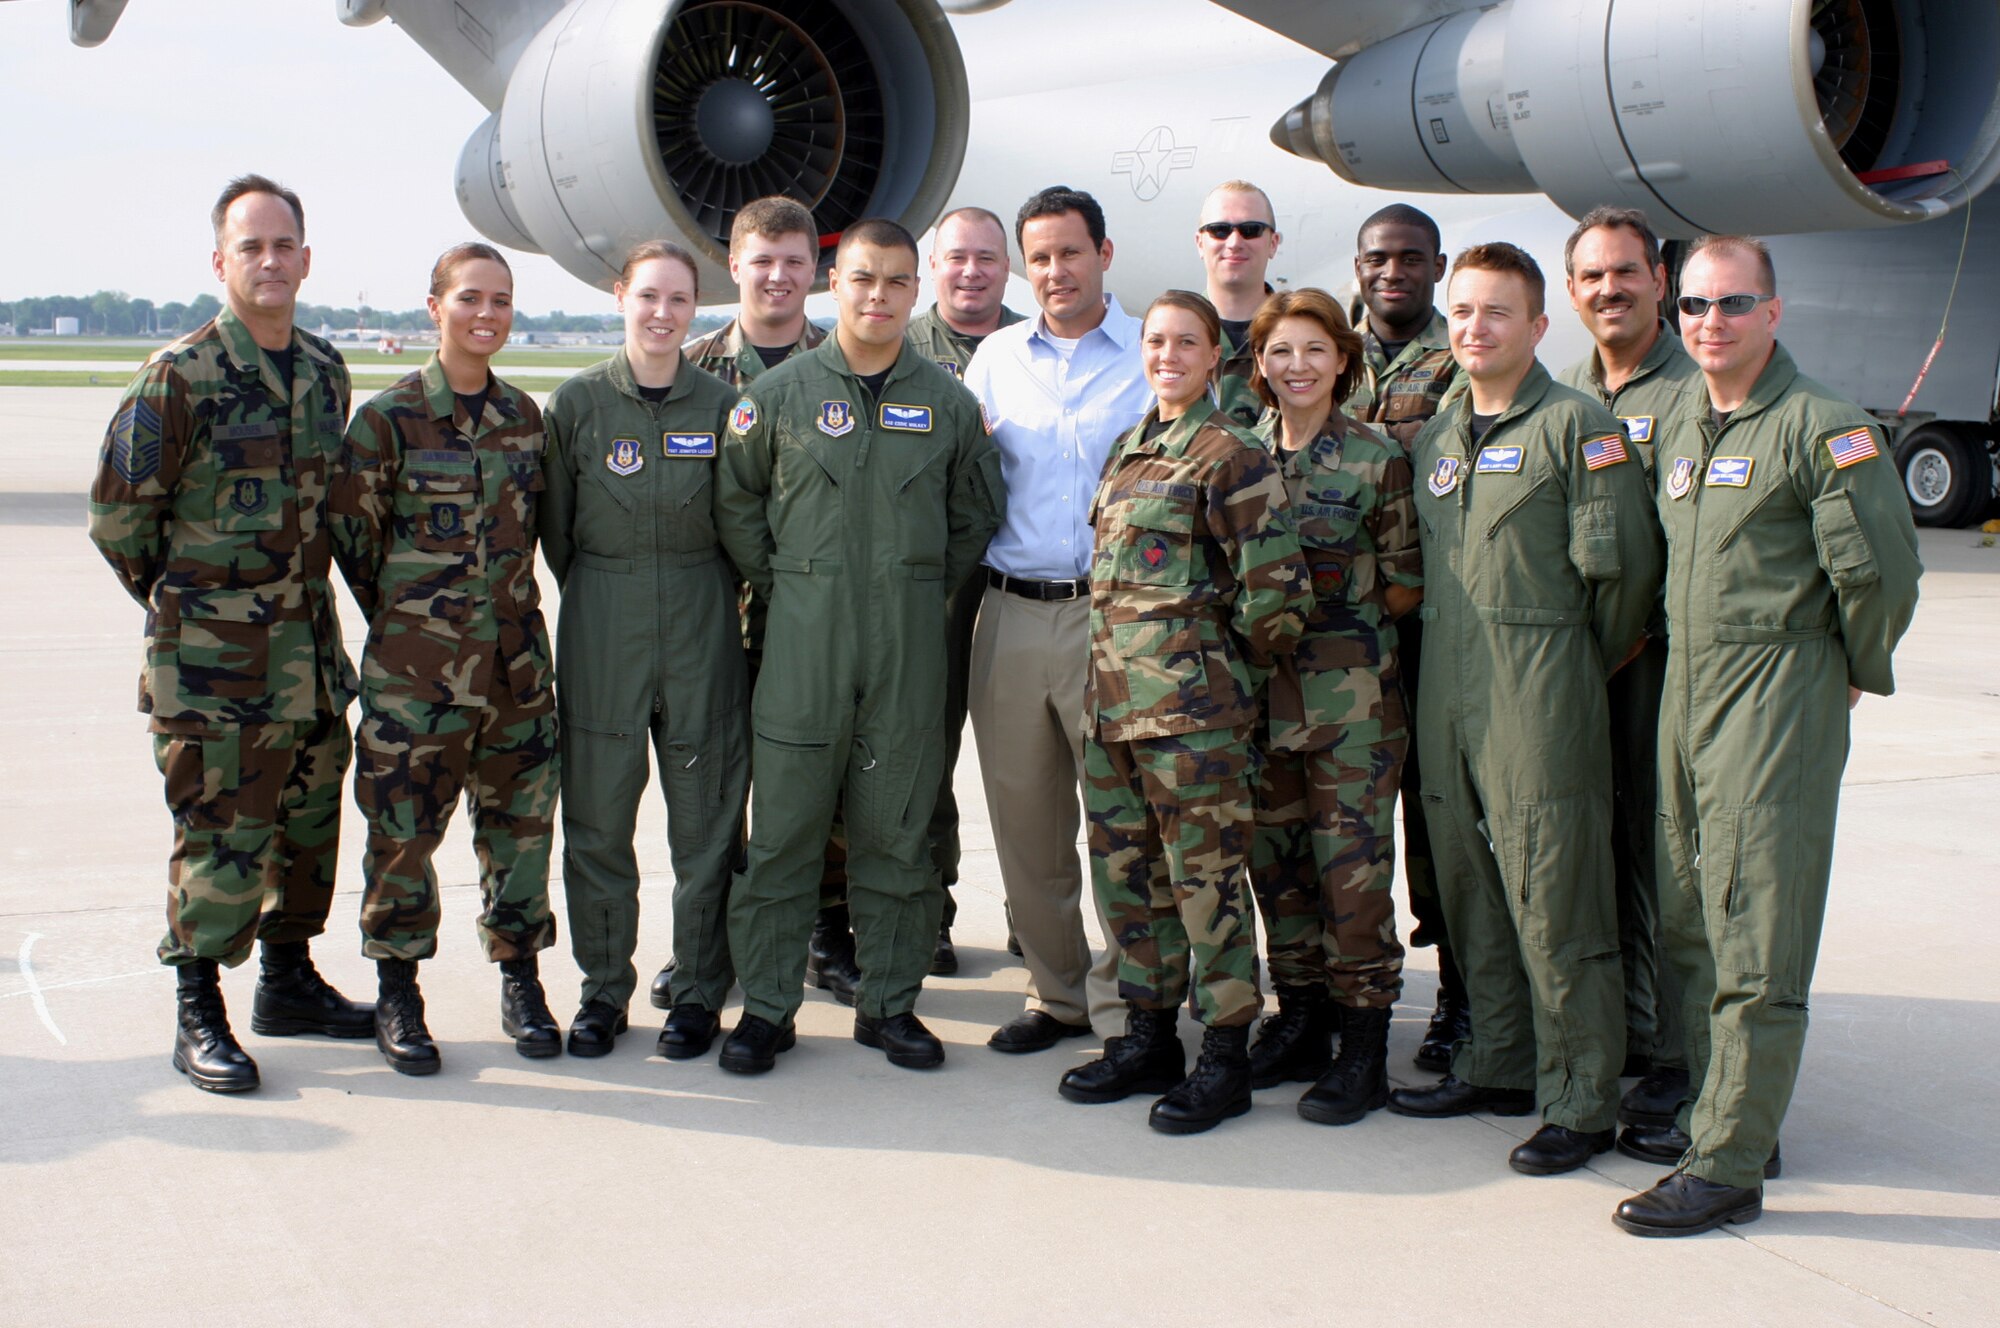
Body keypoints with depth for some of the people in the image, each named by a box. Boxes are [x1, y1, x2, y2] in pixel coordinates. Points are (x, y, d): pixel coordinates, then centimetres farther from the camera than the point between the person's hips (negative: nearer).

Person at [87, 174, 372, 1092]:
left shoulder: (326, 371, 8)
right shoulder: (180, 378, -11)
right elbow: (117, 514, -6)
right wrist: (184, 599, 3)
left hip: (309, 642, 6)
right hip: (213, 660, -6)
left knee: (309, 823, 14)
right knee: (221, 836, -3)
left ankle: (289, 983, 29)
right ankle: (198, 1018, 9)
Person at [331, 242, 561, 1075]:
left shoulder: (523, 415, 8)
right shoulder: (389, 418, -6)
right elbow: (352, 535, -1)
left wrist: (508, 611, 13)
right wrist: (407, 620, 5)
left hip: (516, 654, 4)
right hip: (414, 660, -4)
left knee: (521, 817, 8)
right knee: (403, 822, 1)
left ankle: (521, 980, 21)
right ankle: (398, 996, 15)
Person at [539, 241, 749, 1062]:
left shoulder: (721, 406, 3)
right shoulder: (577, 403, 2)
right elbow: (556, 531, 7)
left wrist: (698, 596, 5)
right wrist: (605, 597, 7)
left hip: (704, 627, 0)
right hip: (600, 631, 0)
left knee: (707, 813, 3)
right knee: (597, 815, 4)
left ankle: (700, 990, 14)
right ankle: (604, 986, 17)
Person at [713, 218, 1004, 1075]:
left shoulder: (946, 401, 7)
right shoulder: (782, 392, 3)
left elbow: (975, 515, 15)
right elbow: (736, 504, 9)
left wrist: (924, 590, 10)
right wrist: (781, 587, 4)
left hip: (909, 641, 1)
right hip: (804, 636, -1)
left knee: (895, 828, 7)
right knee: (784, 826, 1)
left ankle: (890, 1002, 18)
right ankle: (766, 1004, 10)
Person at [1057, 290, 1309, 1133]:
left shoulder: (1228, 454, -8)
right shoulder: (1130, 449, 16)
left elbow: (1273, 590, -11)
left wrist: (1229, 660, -1)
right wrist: (1114, 674, 16)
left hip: (1193, 700, -8)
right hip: (1115, 697, 8)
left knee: (1205, 876, -2)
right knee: (1125, 869, 12)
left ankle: (1225, 1058, 8)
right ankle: (1149, 1038, 24)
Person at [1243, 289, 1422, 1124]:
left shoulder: (1377, 461, -3)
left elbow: (1406, 587, 0)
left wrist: (1337, 621, -3)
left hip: (1350, 696, -4)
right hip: (1259, 689, 4)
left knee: (1353, 870, -3)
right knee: (1276, 863, 11)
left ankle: (1365, 1049, 6)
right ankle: (1299, 1024, 24)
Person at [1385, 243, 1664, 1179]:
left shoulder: (1577, 425, -6)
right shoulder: (1435, 434, 16)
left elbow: (1623, 565, -10)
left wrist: (1586, 665, -1)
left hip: (1539, 696, -7)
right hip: (1446, 690, 7)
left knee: (1554, 898, -5)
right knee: (1469, 886, 13)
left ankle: (1580, 1102, 3)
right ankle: (1499, 1065, 26)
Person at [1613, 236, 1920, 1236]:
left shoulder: (1823, 428, -10)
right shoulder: (1678, 431, 14)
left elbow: (1882, 569, -12)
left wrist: (1854, 671, -1)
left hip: (1778, 702, -8)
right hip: (1686, 692, 8)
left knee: (1754, 937, -7)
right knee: (1689, 921, 14)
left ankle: (1730, 1167, -5)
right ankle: (1719, 1114, 27)